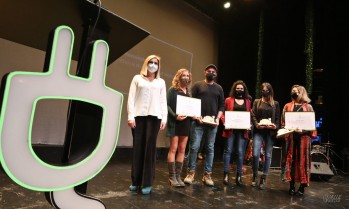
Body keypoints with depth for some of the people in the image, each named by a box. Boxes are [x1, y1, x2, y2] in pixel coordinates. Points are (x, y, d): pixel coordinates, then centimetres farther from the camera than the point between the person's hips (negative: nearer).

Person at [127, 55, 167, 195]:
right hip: (139, 115, 0)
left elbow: (163, 101, 11)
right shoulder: (137, 78, 13)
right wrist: (130, 116, -6)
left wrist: (164, 118, 0)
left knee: (150, 147, -2)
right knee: (138, 147, 1)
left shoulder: (161, 82, 17)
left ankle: (147, 183, 3)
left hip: (154, 116, 0)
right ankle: (136, 181, 11)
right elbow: (131, 98, 5)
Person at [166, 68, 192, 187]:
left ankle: (178, 176, 13)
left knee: (182, 150, 6)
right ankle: (172, 177, 4)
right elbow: (167, 105, -10)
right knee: (173, 149, -3)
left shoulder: (188, 92, 15)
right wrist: (175, 116, -21)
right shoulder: (172, 90, -2)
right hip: (175, 122, -6)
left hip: (186, 123, 6)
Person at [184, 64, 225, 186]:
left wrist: (218, 118, -2)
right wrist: (196, 117, -11)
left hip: (212, 123, 3)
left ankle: (207, 174, 12)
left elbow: (221, 105, 13)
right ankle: (191, 172, 8)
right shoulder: (197, 85, 7)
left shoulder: (219, 88, 15)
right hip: (198, 122, -3)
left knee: (210, 148, 5)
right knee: (194, 147, -4)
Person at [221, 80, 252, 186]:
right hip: (230, 129, -1)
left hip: (243, 130, 2)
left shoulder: (248, 101, 13)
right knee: (228, 151, 1)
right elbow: (223, 113, 5)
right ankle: (226, 175, 8)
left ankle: (239, 176, 11)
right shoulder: (228, 100, 7)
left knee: (241, 152, 2)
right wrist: (225, 123, -10)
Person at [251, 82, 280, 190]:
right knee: (256, 154, -9)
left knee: (268, 155, 4)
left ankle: (264, 178, 15)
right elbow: (253, 115, 3)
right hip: (258, 131, 0)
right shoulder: (257, 102, 12)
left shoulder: (275, 103, 11)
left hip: (270, 132, 1)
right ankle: (255, 175, 13)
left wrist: (276, 126, -12)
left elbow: (278, 118, 7)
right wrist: (256, 124, -14)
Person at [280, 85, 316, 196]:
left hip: (304, 136, -1)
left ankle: (302, 187, 13)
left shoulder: (308, 107, 6)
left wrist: (302, 130, -15)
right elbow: (283, 121, 9)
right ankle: (291, 186, 14)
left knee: (303, 160, 3)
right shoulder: (287, 106, 11)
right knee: (291, 159, 4)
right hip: (290, 136, 2)